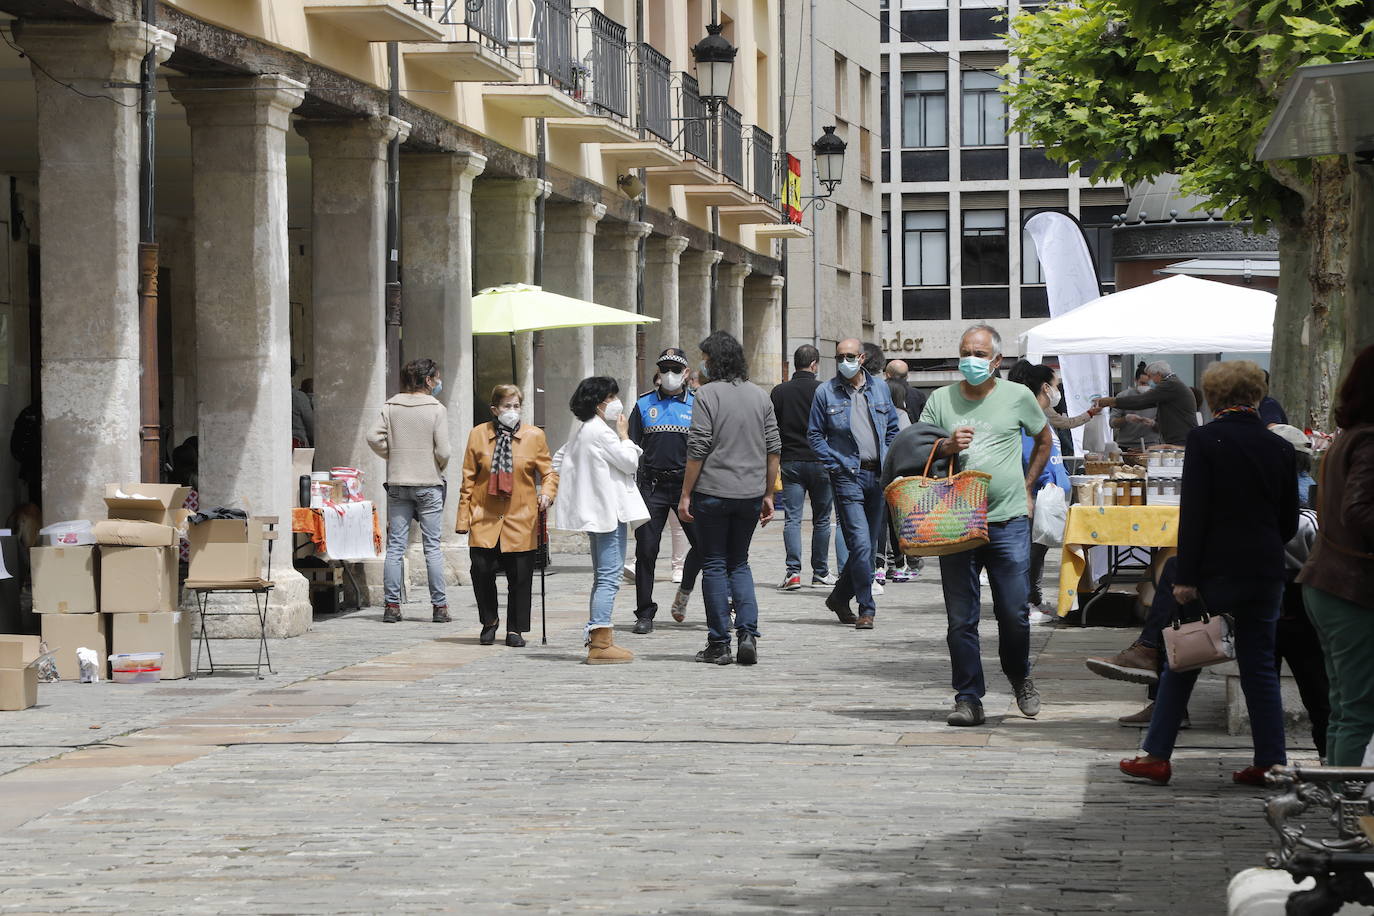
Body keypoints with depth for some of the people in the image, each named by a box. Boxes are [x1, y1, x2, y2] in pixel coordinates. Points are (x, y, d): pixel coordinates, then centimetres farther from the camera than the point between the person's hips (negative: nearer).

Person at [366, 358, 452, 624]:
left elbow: (374, 437, -6)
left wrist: (394, 455, 9)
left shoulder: (391, 406, 2)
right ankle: (440, 606, 4)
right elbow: (442, 451, -11)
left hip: (397, 483, 3)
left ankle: (391, 605, 3)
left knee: (395, 545, 5)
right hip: (428, 484, -3)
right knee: (432, 546, 3)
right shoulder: (437, 409, -7)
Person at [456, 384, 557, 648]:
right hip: (485, 518, 0)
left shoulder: (534, 436, 5)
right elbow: (468, 480, 8)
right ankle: (489, 621, 17)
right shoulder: (478, 435, 6)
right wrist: (464, 517, 4)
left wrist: (547, 493, -13)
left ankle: (515, 630, 14)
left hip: (521, 519, 0)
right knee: (481, 571, -7)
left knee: (520, 577, 0)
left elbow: (549, 472, 8)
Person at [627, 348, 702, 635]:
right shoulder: (644, 405, 10)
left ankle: (684, 592, 20)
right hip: (652, 485, 1)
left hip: (687, 483, -1)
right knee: (646, 549, 0)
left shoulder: (696, 404, 7)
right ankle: (645, 613, 9)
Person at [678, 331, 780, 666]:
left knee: (714, 566, 4)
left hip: (713, 492, -5)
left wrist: (686, 495, -6)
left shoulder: (708, 394, -9)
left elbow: (697, 450, -12)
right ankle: (747, 634, 0)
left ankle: (719, 644, 5)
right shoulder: (760, 395, 8)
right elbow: (774, 449, 9)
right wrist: (768, 495, 15)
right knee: (739, 564, 15)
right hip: (751, 495, 5)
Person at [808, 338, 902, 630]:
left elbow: (892, 428, 17)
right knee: (861, 543, -12)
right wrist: (836, 465, -7)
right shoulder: (826, 392, 1)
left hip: (878, 475, 4)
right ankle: (867, 609, -7)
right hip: (848, 475, -4)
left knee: (869, 543, 8)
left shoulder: (879, 388, 10)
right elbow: (814, 435, 3)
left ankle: (840, 597, 24)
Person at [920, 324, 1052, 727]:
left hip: (1008, 520, -1)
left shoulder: (1017, 397, 6)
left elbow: (1044, 439, 22)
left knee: (1014, 612, 0)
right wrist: (947, 447, -12)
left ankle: (1019, 676, 27)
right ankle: (968, 698, 7)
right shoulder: (941, 400, 8)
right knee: (960, 618, 1)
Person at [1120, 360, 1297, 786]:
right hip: (1264, 574, 3)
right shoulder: (1279, 448, 2)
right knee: (1259, 665, 10)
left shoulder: (1204, 441, -9)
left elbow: (1193, 512, -12)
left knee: (1181, 664, 6)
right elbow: (1290, 520, 8)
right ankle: (1271, 762, 8)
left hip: (1215, 570, -3)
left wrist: (1186, 577, -10)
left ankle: (1157, 756, 9)